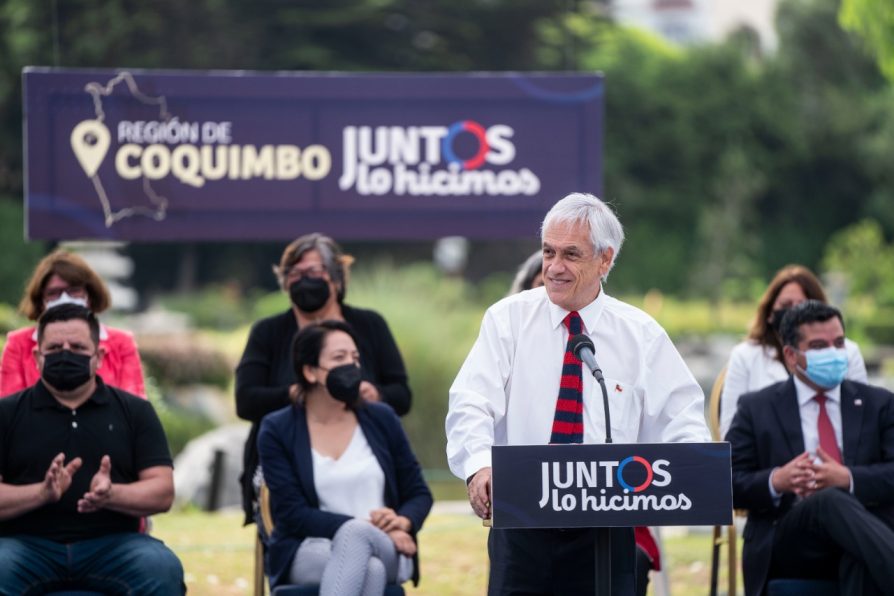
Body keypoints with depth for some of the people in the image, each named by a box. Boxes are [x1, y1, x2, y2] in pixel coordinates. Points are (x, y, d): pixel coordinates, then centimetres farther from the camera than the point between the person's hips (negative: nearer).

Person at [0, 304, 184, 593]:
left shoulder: (135, 411, 15)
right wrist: (43, 493, -17)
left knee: (162, 568, -31)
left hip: (112, 541, 1)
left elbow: (162, 492, 6)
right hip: (28, 542, -1)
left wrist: (111, 495, -15)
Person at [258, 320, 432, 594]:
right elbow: (292, 513, -7)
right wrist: (366, 525, -17)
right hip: (311, 551, -2)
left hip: (386, 551, 2)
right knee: (369, 568, -39)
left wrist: (403, 522, -11)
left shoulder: (381, 419, 10)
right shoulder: (278, 430, 1)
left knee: (356, 535, -38)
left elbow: (419, 494, 15)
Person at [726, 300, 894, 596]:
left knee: (863, 561, -40)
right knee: (831, 501, -38)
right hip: (786, 547, -1)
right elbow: (729, 485, 10)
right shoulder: (756, 408, 17)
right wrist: (776, 481, -12)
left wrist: (848, 479, -12)